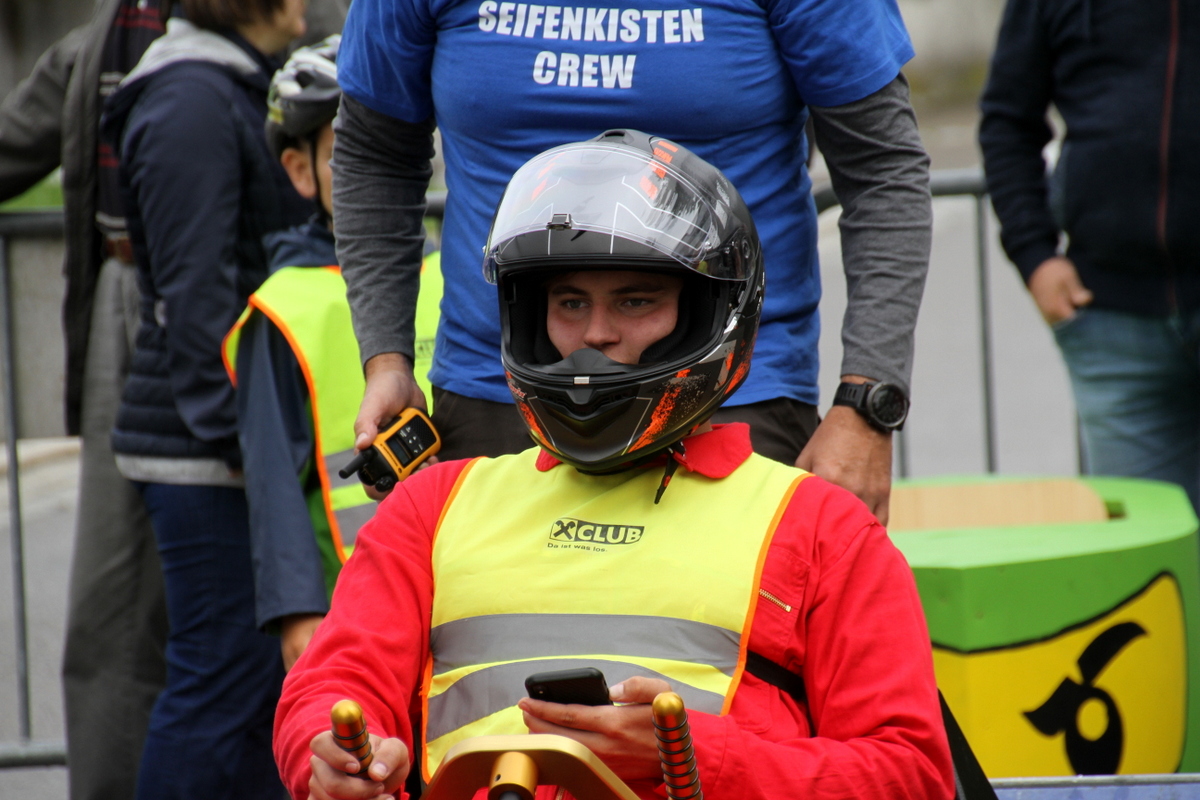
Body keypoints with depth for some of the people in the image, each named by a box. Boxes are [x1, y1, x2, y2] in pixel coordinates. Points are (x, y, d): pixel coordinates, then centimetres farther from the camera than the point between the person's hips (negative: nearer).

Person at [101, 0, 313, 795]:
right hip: (204, 456, -10)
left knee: (268, 677, 10)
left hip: (249, 437, 10)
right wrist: (234, 430, -21)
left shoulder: (244, 91, 18)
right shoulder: (190, 102, -13)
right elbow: (193, 284, -19)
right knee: (226, 671, -9)